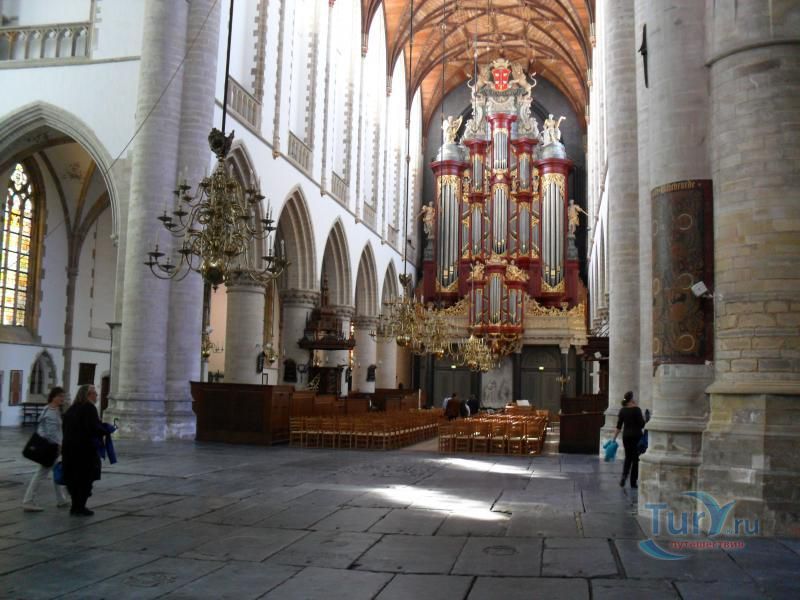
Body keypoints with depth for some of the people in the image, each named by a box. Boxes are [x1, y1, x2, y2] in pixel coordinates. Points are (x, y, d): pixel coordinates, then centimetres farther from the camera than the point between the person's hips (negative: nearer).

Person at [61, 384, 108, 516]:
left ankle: (76, 506, 21)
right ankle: (80, 507, 4)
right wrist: (105, 432, -4)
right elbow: (94, 427, -22)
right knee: (85, 479, 2)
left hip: (69, 447, 8)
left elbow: (65, 429, 16)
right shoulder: (89, 408, -13)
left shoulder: (71, 409, 13)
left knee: (73, 479, 15)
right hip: (85, 449, -8)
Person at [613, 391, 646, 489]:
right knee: (635, 458, 5)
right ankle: (633, 482, 8)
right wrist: (643, 418, 4)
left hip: (626, 436, 4)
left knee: (628, 457, 17)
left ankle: (624, 475, -5)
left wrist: (615, 437, 10)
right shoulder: (636, 409, -12)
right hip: (636, 436, -4)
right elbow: (642, 424, -14)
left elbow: (619, 426, 4)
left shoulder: (622, 410, 2)